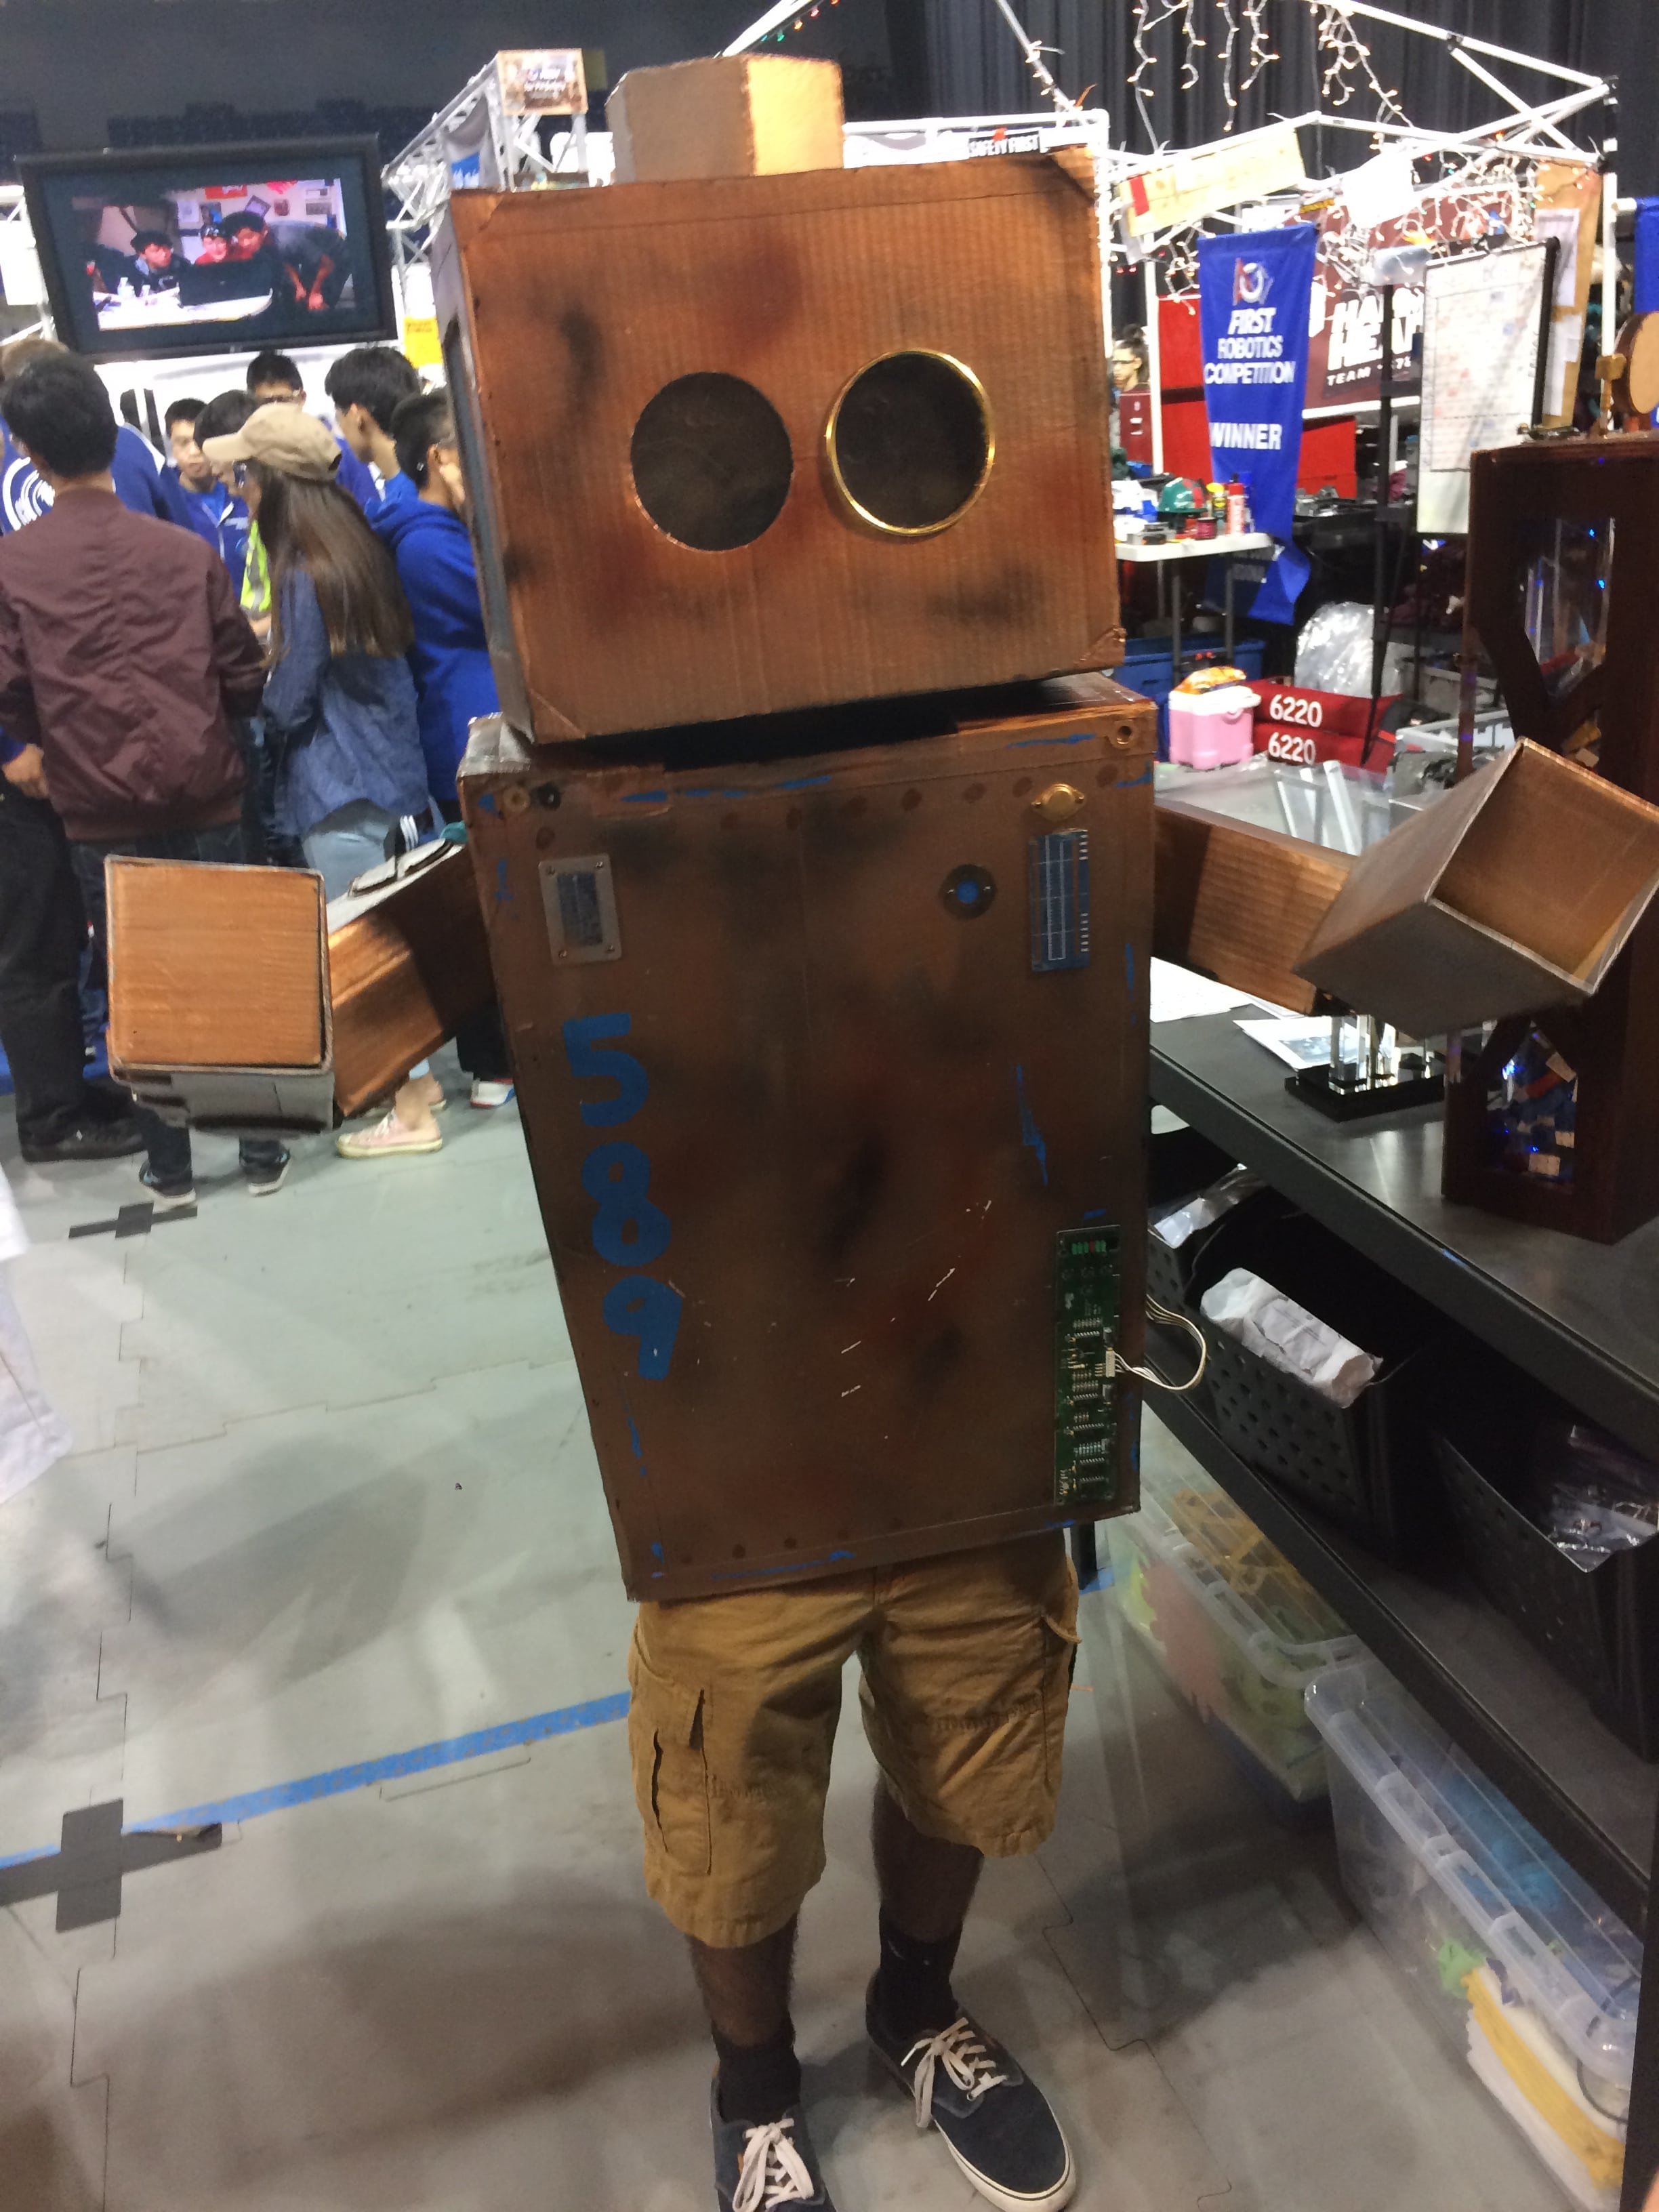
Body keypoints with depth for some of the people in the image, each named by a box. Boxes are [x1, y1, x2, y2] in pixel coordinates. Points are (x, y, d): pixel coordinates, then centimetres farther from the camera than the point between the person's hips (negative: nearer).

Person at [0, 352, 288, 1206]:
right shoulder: (186, 550, -2)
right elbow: (244, 677, 1)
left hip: (99, 813, 0)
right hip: (206, 799, 1)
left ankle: (170, 1167, 18)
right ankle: (261, 1151, 18)